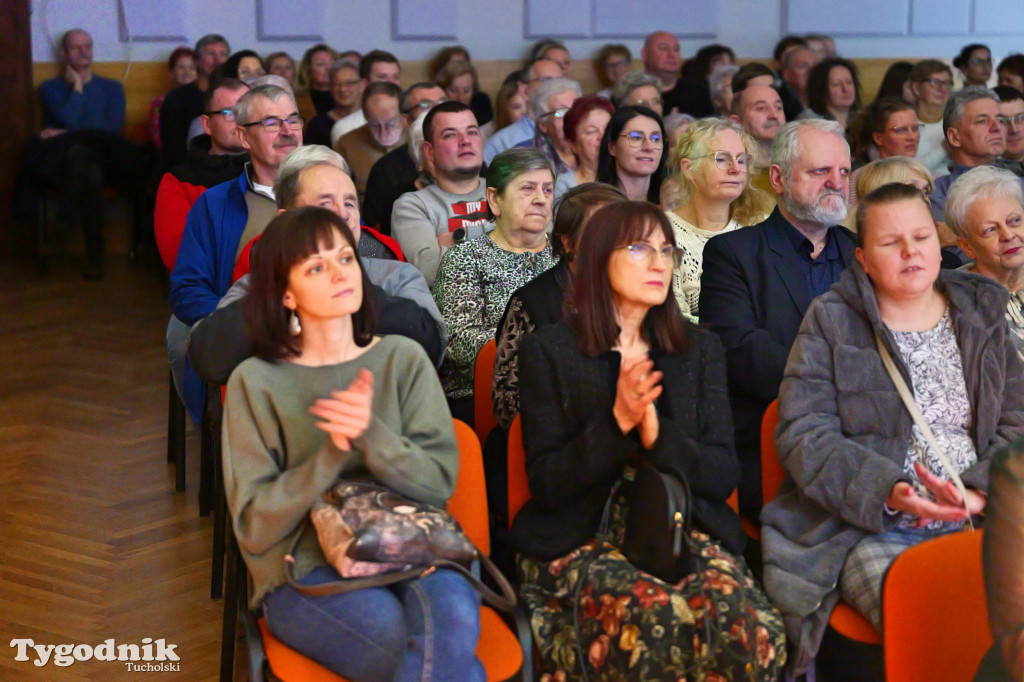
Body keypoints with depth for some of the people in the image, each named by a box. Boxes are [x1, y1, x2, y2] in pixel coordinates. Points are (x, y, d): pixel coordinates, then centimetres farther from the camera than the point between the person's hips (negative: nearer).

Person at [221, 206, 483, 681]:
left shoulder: (403, 359, 9)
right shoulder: (256, 382, 3)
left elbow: (440, 482, 0)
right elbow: (254, 526, -3)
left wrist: (371, 435, -18)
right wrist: (334, 451, -16)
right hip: (305, 571, -2)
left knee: (454, 619, -34)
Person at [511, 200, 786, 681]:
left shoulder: (699, 350, 15)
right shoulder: (548, 351, 4)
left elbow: (723, 475, 7)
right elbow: (546, 483, -2)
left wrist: (659, 436, -12)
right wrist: (616, 423, -16)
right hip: (581, 540, -3)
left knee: (752, 626, -30)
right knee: (660, 622, -35)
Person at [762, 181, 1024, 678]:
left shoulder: (982, 315, 18)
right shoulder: (831, 322, 7)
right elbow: (803, 433, -2)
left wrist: (983, 491, -9)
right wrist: (885, 491, -18)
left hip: (979, 522, 4)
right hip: (870, 533, -3)